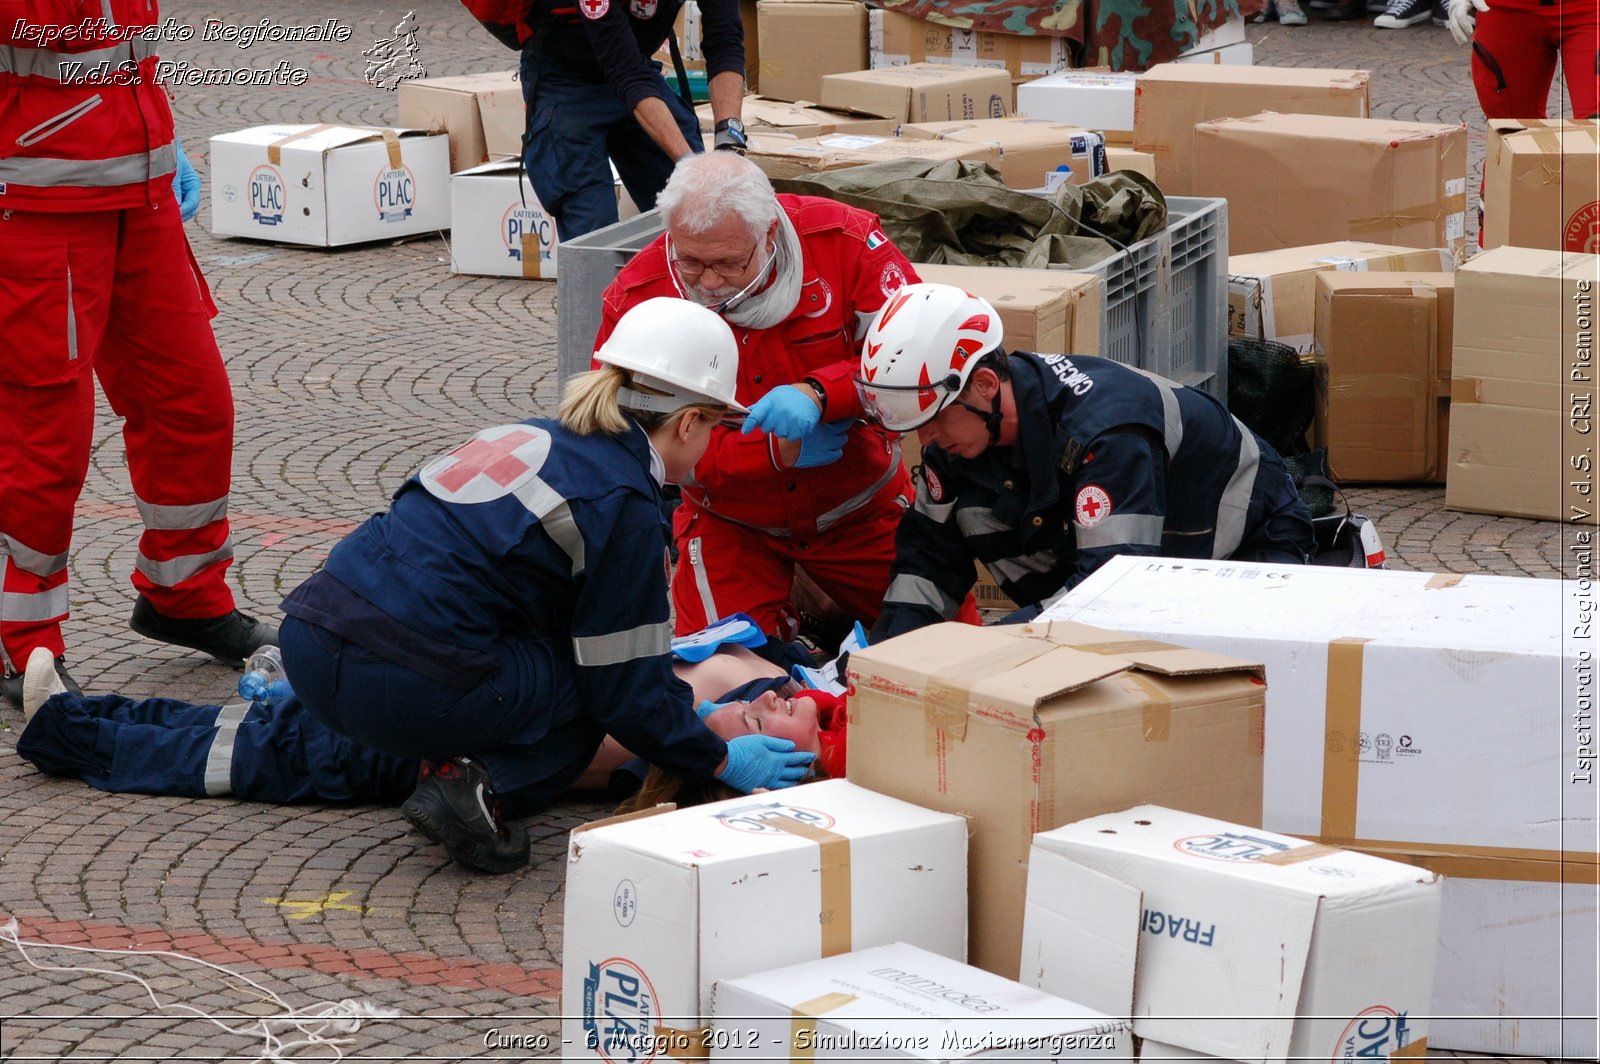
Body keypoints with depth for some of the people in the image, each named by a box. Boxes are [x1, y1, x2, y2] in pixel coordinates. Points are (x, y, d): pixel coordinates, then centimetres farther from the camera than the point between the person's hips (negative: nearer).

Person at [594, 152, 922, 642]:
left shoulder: (843, 242, -21)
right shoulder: (635, 299, -18)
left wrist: (818, 392, -40)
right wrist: (776, 452, -27)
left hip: (861, 509, 0)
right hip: (730, 524, 0)